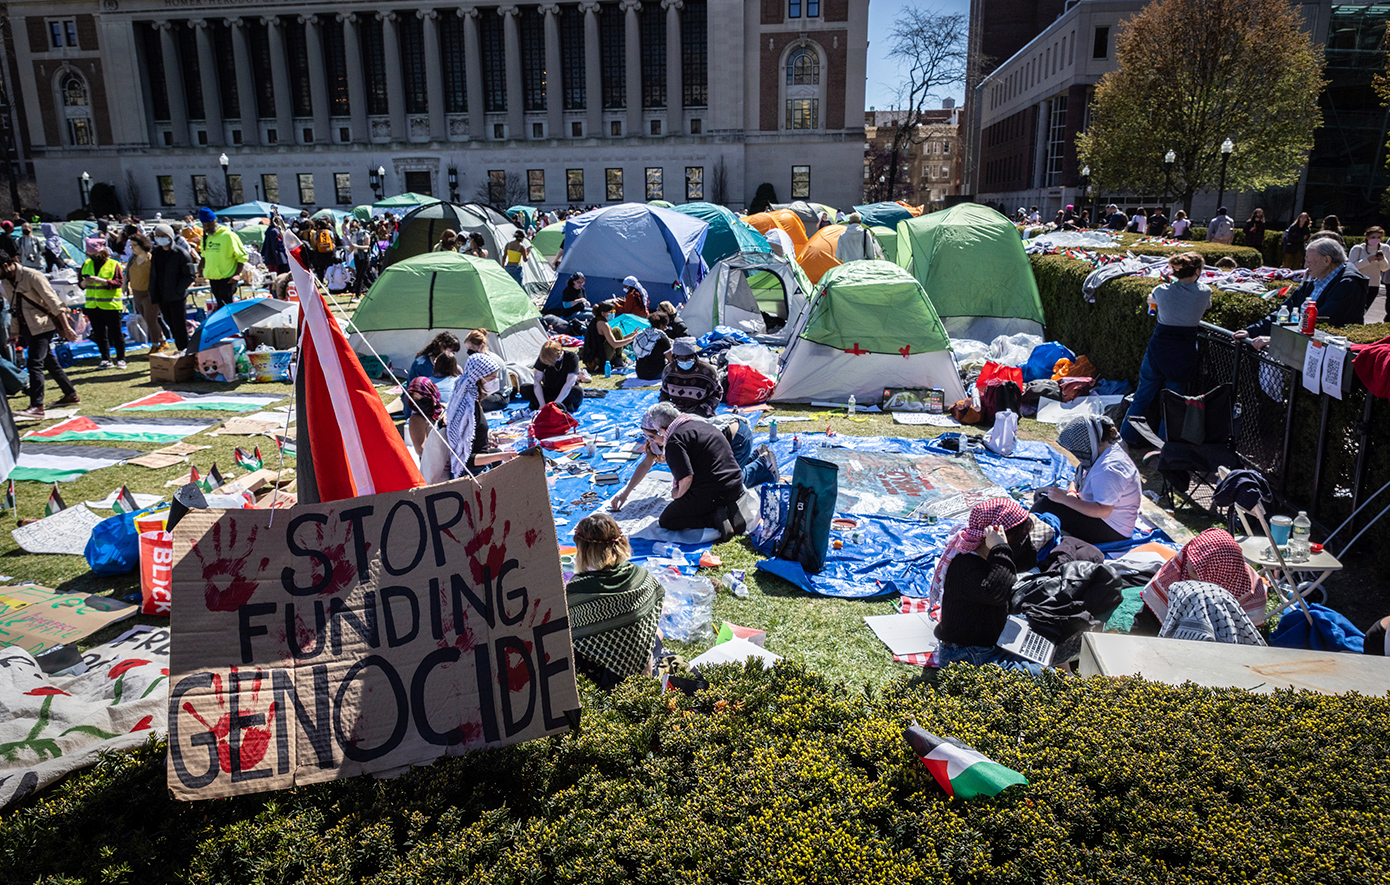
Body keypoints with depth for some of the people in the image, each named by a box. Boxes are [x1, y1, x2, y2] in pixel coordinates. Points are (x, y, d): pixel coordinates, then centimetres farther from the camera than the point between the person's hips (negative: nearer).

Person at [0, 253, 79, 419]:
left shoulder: (32, 276, -14)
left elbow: (54, 302, -16)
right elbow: (14, 308, 19)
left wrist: (66, 328, -19)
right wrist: (14, 332, 19)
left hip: (42, 326, -8)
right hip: (28, 328, 8)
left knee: (34, 364, -16)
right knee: (50, 363, 13)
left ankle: (37, 406, -19)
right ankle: (71, 395, 23)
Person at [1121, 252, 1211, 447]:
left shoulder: (1162, 291, -9)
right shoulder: (1204, 293, -8)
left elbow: (1151, 300, 15)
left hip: (1159, 348, 0)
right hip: (1185, 351, 0)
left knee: (1143, 394, 12)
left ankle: (1128, 435, 19)